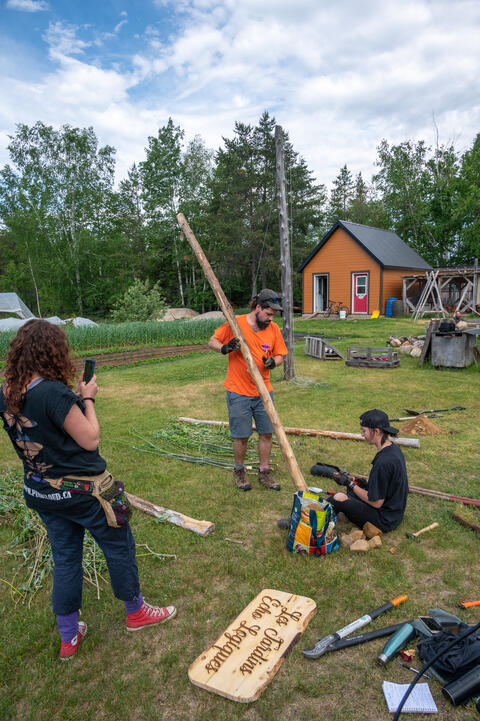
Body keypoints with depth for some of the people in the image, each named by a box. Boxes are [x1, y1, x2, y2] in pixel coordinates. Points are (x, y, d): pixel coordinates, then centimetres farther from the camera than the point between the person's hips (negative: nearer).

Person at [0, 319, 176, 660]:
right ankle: (136, 611, 36)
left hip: (42, 492, 7)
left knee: (65, 558, 22)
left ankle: (69, 636, 37)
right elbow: (90, 439, -21)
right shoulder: (54, 392, -28)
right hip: (82, 490, -7)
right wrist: (88, 399, -9)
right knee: (119, 547, 15)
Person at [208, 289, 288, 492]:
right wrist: (225, 348, -20)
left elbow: (280, 355, 9)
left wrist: (272, 362, -14)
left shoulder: (273, 329, 2)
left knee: (266, 432, 8)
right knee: (241, 436, 5)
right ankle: (239, 471, 29)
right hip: (238, 392, -3)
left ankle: (264, 472, 26)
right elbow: (212, 341, 1)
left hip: (264, 391, 4)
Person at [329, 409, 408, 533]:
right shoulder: (394, 449, 0)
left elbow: (376, 503, -22)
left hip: (384, 520, -10)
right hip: (395, 511, 10)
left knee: (338, 498, -15)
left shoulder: (383, 462, -30)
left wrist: (350, 484, -13)